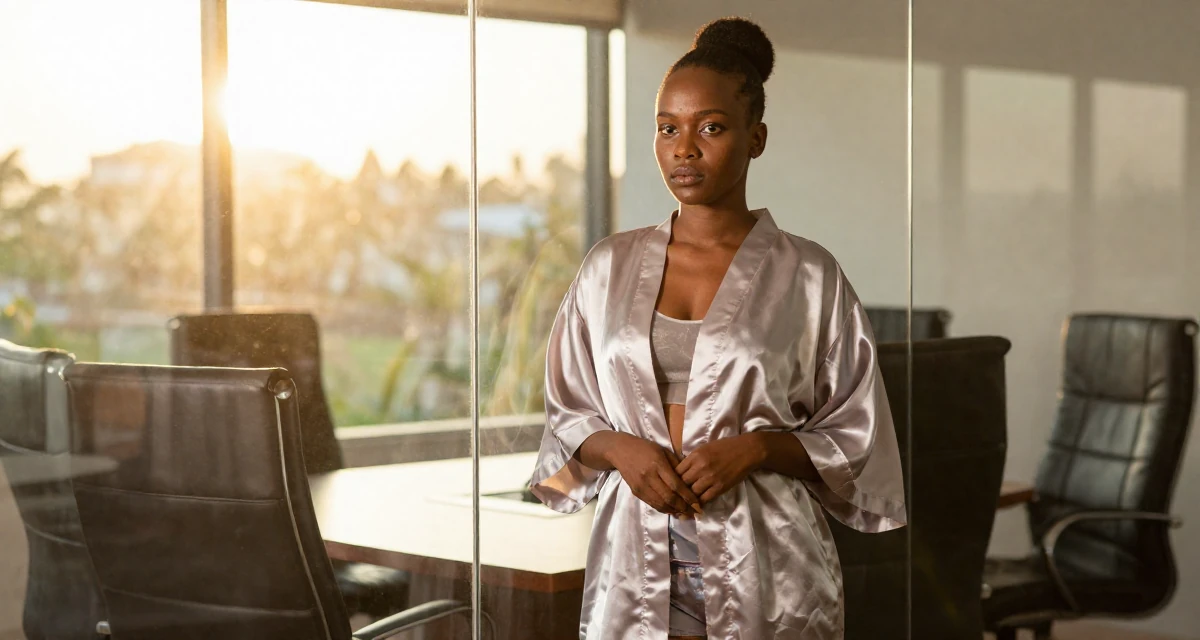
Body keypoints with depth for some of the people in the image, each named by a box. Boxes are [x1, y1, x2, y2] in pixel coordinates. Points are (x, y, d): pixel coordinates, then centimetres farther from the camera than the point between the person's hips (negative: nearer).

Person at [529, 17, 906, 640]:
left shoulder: (807, 276, -2)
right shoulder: (609, 267, 6)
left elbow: (856, 439, 1)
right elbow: (566, 419, 11)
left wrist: (756, 448, -15)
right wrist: (619, 449, -9)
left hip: (763, 580, -2)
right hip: (634, 568, 2)